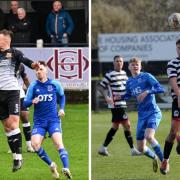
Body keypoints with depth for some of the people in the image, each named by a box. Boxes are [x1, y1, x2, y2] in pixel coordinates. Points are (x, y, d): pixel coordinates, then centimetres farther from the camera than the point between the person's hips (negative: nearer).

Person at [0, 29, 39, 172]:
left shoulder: (14, 53, -3)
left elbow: (24, 59, -20)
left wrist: (32, 64, -39)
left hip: (12, 92, -6)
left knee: (13, 125, -12)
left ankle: (19, 157, -7)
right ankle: (15, 157, 11)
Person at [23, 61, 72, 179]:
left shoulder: (55, 84, 2)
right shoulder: (33, 86, 2)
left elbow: (62, 96, 22)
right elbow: (25, 103, 1)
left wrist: (62, 108, 5)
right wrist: (32, 101, -21)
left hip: (53, 119, -2)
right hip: (39, 121, 2)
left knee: (58, 143, -22)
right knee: (35, 144, -18)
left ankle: (66, 169, -33)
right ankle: (52, 165, 2)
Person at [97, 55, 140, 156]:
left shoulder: (124, 73, 13)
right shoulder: (110, 75, -9)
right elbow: (100, 86, -9)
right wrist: (106, 97, -21)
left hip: (122, 104, 8)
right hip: (116, 105, -8)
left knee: (115, 126, 11)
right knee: (127, 125, -8)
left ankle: (103, 148, 18)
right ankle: (133, 149, -2)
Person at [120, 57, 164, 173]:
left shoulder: (146, 76, -6)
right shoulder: (129, 82, 11)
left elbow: (161, 89, -14)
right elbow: (128, 95, 28)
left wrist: (147, 91, -27)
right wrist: (120, 97, 8)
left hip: (153, 112, -6)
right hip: (142, 115, 6)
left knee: (149, 136, -32)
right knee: (141, 148, 4)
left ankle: (164, 161, -20)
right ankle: (155, 158, 35)